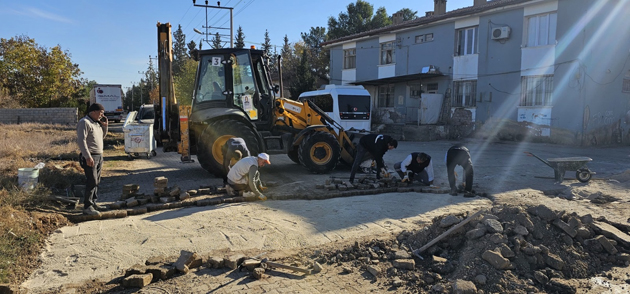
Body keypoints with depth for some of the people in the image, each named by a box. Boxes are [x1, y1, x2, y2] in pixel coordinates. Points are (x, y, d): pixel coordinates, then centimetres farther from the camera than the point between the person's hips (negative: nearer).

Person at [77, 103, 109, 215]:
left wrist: (105, 125, 12)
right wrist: (88, 156, -23)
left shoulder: (97, 123, 18)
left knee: (96, 182, 12)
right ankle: (87, 207, -8)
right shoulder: (84, 122, -11)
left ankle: (93, 203, 21)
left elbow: (102, 136, 28)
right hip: (90, 157, -9)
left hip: (99, 156, 9)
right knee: (92, 182, -12)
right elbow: (81, 140, -18)